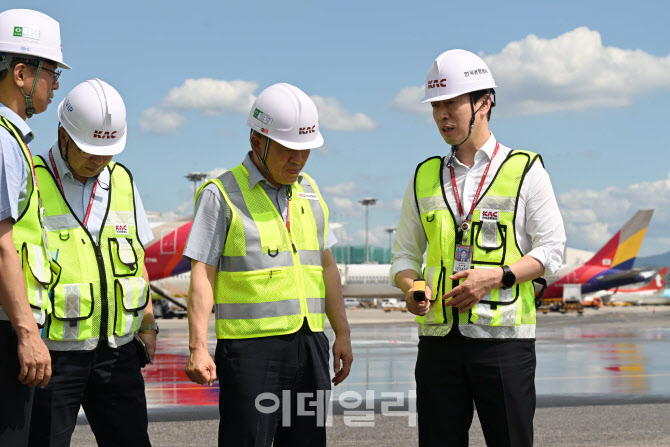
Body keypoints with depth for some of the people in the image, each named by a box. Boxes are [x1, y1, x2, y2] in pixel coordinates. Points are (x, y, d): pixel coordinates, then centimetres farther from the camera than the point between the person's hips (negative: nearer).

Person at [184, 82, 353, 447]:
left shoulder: (308, 191, 15)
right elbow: (202, 275, -8)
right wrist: (198, 348, -15)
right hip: (250, 346, -6)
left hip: (308, 345, 6)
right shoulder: (221, 195, -3)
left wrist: (342, 333, 15)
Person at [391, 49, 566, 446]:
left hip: (503, 335, -3)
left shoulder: (525, 170, 3)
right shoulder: (425, 177, 14)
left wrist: (497, 276, -15)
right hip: (439, 336, 3)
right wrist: (411, 288, -5)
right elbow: (405, 252, 17)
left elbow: (551, 250, 0)